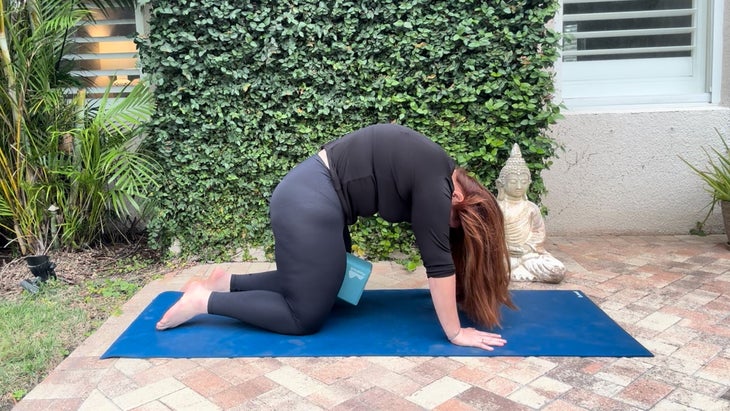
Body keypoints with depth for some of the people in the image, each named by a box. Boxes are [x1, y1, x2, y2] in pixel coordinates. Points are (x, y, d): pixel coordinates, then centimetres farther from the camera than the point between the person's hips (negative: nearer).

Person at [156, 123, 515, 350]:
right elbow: (438, 261, -15)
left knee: (314, 285, 24)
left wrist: (448, 294, 26)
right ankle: (206, 300, 4)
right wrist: (455, 333, -8)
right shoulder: (435, 185, -15)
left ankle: (227, 282, 22)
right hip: (309, 205, -10)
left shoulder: (435, 171, 12)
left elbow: (436, 251, 21)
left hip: (306, 190, 10)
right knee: (306, 317, 2)